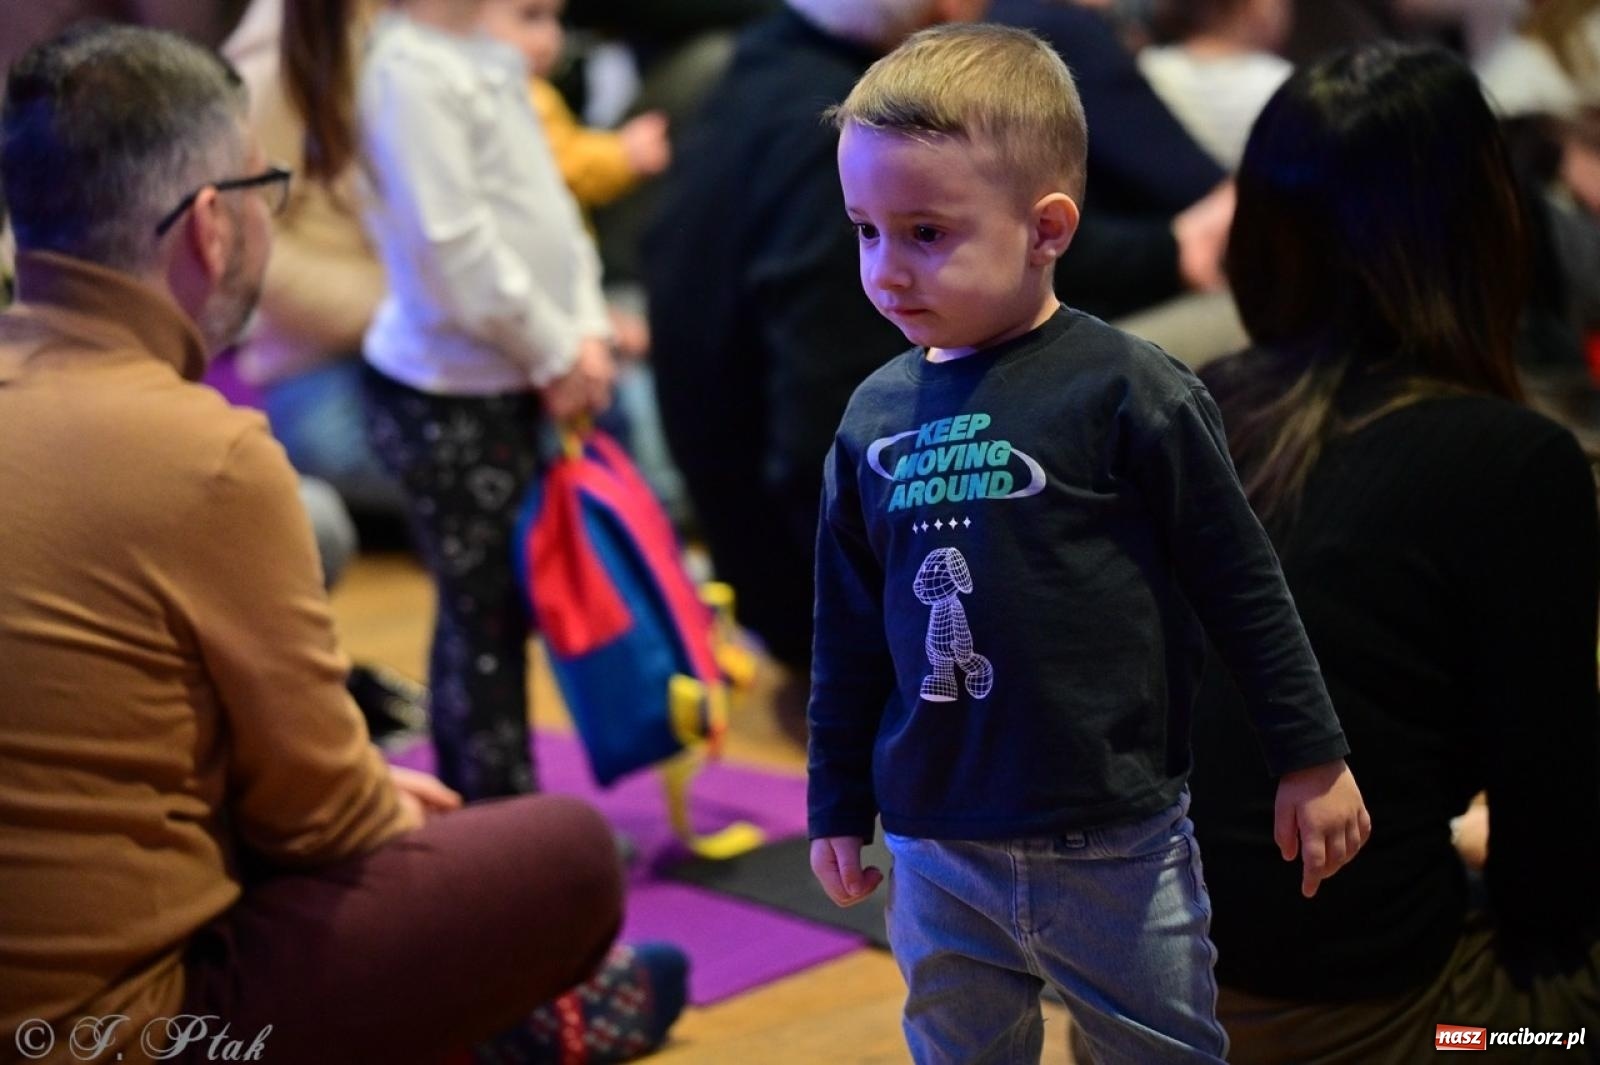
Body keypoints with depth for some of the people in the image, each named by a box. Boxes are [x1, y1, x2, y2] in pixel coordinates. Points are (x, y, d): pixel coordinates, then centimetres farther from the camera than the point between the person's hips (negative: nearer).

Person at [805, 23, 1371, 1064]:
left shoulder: (1128, 391, -12)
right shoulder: (876, 414, 2)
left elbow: (1242, 582, -5)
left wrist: (1313, 758, -1)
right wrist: (839, 805, 16)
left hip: (1115, 850, -4)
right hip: (938, 852, 4)